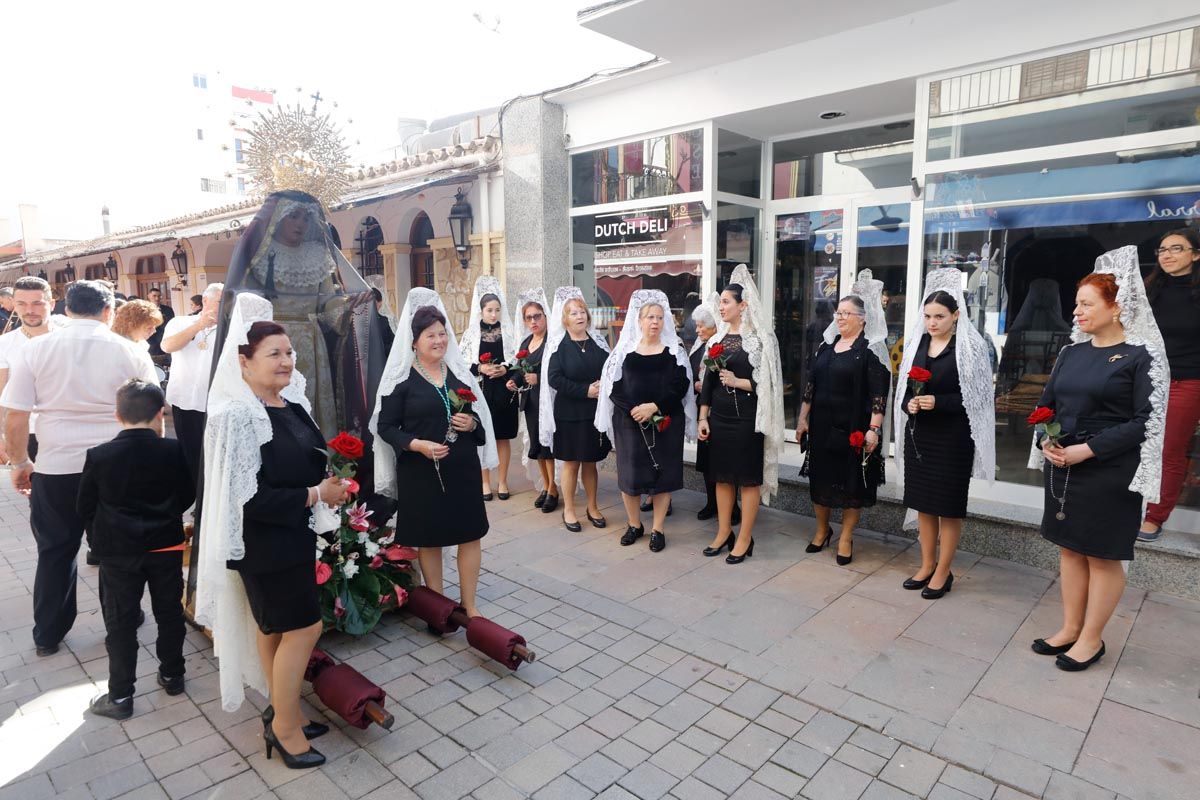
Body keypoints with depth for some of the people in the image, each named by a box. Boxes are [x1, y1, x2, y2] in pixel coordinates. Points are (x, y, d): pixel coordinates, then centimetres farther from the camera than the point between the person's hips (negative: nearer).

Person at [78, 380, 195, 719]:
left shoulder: (99, 456, -10)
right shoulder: (173, 451, -10)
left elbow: (84, 507, 0)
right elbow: (187, 496, 1)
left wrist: (99, 538, 16)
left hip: (117, 552, -1)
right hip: (166, 547, 1)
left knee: (121, 622, 10)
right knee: (169, 613, 16)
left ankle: (120, 696, 18)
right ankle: (171, 675, 31)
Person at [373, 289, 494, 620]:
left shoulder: (459, 372, 7)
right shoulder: (401, 379, -6)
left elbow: (478, 415, 15)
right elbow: (386, 426, -5)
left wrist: (472, 423, -8)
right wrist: (418, 445, -19)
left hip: (463, 469, 4)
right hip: (421, 472, -3)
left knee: (470, 534, 7)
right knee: (429, 539, 9)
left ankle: (469, 604, 23)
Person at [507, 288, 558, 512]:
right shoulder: (525, 343, 14)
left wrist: (539, 379, -24)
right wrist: (514, 381, -1)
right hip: (530, 401, 7)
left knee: (548, 443, -3)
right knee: (535, 443, 13)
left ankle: (553, 490, 12)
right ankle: (545, 486, 27)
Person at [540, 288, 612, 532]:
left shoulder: (597, 342, 7)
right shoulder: (558, 345, -5)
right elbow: (554, 378, -14)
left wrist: (603, 386, -13)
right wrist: (585, 390, -19)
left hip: (595, 412, 3)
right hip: (569, 413, -3)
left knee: (590, 462, 13)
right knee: (571, 463, 7)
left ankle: (593, 507, 28)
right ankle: (569, 510, 21)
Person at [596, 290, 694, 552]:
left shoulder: (674, 350, 2)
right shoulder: (624, 349, 3)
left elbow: (680, 386, -7)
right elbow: (613, 387, -2)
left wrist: (654, 407, -18)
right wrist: (633, 409, -16)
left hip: (666, 423, 0)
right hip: (630, 421, 1)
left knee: (663, 472, 4)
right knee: (629, 472, 4)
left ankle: (657, 529, 17)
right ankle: (634, 525, 24)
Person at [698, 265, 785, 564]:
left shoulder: (760, 339, -7)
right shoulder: (717, 338, 9)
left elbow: (767, 382, -9)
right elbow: (708, 382, 10)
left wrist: (737, 382, -19)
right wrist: (703, 418, 6)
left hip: (747, 418, -5)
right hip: (720, 417, 6)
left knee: (749, 478, 3)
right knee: (722, 476, 12)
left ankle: (744, 539, 13)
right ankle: (724, 533, 25)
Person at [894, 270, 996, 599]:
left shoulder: (970, 347, -8)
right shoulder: (917, 342, 8)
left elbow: (976, 396, -9)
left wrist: (937, 402, -20)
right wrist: (908, 404, -8)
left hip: (952, 437, -5)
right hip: (919, 433, 5)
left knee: (948, 505, 4)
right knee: (922, 502, 12)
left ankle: (943, 572, 18)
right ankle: (927, 565, 27)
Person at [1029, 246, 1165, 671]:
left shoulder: (1141, 356, -9)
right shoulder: (1072, 352, 8)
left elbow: (1146, 420, -13)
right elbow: (1047, 404, 12)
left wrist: (1087, 450, -20)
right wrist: (1046, 442, -6)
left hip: (1108, 473, -6)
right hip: (1061, 467, 6)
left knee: (1102, 555, 6)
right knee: (1070, 547, 14)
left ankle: (1091, 639, 20)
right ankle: (1070, 628, 27)